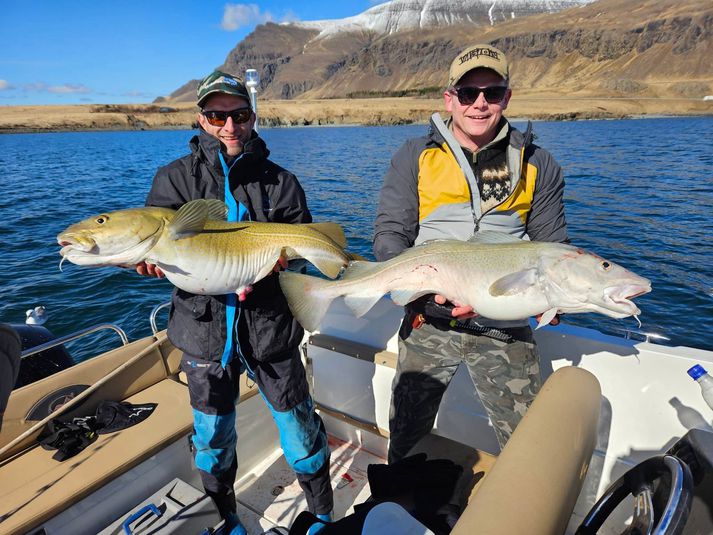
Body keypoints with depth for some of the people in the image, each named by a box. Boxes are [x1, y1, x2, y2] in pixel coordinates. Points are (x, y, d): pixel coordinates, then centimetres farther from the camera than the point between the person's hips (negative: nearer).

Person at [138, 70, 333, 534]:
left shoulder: (280, 182, 2)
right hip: (206, 331, 1)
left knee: (301, 433, 9)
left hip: (270, 329, -1)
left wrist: (278, 261, -21)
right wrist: (150, 261, -26)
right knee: (213, 439, 18)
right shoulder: (176, 179, 2)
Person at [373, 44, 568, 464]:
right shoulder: (415, 157, 4)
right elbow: (389, 234, -2)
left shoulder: (538, 166, 8)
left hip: (507, 329, 1)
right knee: (406, 437, 13)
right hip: (430, 322, 0)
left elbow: (552, 248, 9)